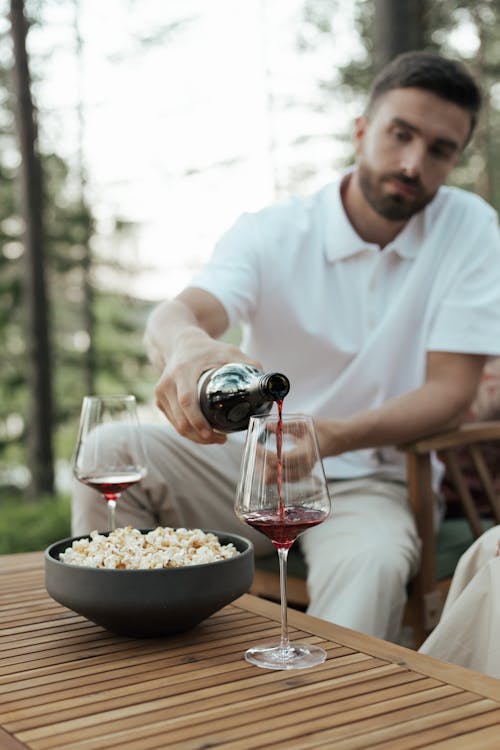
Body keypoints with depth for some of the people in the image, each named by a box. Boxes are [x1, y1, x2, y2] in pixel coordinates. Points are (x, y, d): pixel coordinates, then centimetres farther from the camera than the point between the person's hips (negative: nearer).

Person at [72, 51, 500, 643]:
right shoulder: (271, 233, -6)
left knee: (373, 563, -36)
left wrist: (336, 435, -29)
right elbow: (172, 316, -25)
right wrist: (186, 345, -53)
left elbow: (451, 391, -10)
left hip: (370, 480, -1)